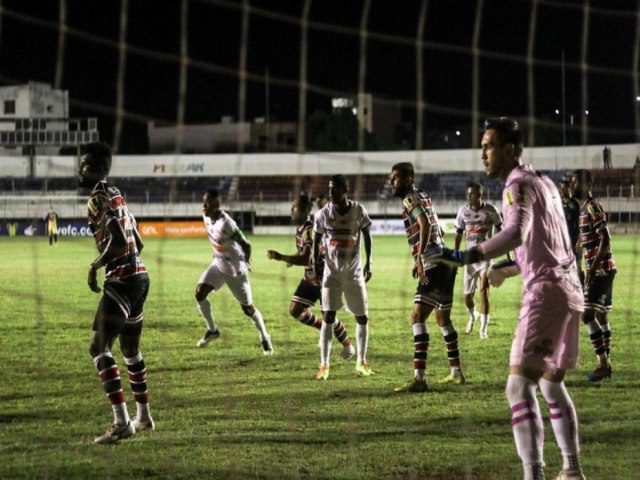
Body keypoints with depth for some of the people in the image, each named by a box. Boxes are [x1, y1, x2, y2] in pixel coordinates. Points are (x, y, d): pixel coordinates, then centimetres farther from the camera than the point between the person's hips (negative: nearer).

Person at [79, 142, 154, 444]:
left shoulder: (99, 199, -12)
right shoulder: (116, 196, 18)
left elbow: (119, 241, -24)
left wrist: (95, 266, -11)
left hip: (122, 280, -10)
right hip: (139, 275, 10)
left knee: (99, 347, -12)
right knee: (130, 347, 22)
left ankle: (121, 422, -21)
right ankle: (143, 417, 31)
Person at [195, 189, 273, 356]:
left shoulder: (226, 223, -32)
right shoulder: (206, 217, -8)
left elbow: (246, 244, -23)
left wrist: (245, 263, -6)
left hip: (235, 268, -7)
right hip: (218, 263, 7)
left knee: (247, 307, 3)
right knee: (200, 293, -9)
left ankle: (265, 338, 24)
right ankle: (212, 330, 10)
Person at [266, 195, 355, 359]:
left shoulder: (310, 230, -27)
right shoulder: (300, 228, 3)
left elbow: (306, 259, -36)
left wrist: (281, 257, -42)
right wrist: (293, 259, 1)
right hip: (310, 277, 9)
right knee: (295, 310, 4)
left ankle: (348, 345, 20)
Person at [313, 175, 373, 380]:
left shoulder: (358, 211, -8)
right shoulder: (323, 214, -7)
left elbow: (367, 235, 4)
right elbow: (317, 239, 6)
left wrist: (368, 262, 0)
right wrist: (315, 263, -1)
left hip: (354, 271, 1)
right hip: (331, 271, -1)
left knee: (362, 317, 5)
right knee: (328, 316, -12)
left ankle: (361, 362, 20)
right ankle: (324, 365, -9)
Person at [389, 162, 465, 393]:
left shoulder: (410, 199, -8)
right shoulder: (422, 196, 20)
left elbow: (425, 225, -26)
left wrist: (420, 258, -32)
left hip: (433, 265, -10)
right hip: (445, 263, 10)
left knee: (418, 317, -15)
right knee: (443, 318, 22)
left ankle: (419, 378, -23)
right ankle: (456, 373, 30)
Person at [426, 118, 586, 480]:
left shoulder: (519, 184, -11)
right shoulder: (545, 183, 17)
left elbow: (517, 233, -30)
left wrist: (465, 257, -37)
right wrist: (510, 266, 43)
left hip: (546, 292, -10)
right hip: (569, 289, 10)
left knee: (520, 387, -15)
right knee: (551, 383, 22)